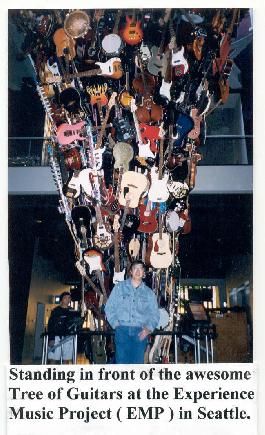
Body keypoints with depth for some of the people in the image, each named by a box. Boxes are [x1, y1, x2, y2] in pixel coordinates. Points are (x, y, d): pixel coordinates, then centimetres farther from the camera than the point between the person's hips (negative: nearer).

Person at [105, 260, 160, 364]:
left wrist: (148, 328, -6)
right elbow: (109, 307, 7)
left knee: (138, 362, -1)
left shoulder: (149, 292, 14)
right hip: (122, 330, -1)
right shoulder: (119, 287, 10)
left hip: (140, 332, 1)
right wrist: (115, 324, -5)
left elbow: (155, 314, 11)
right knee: (122, 361, -7)